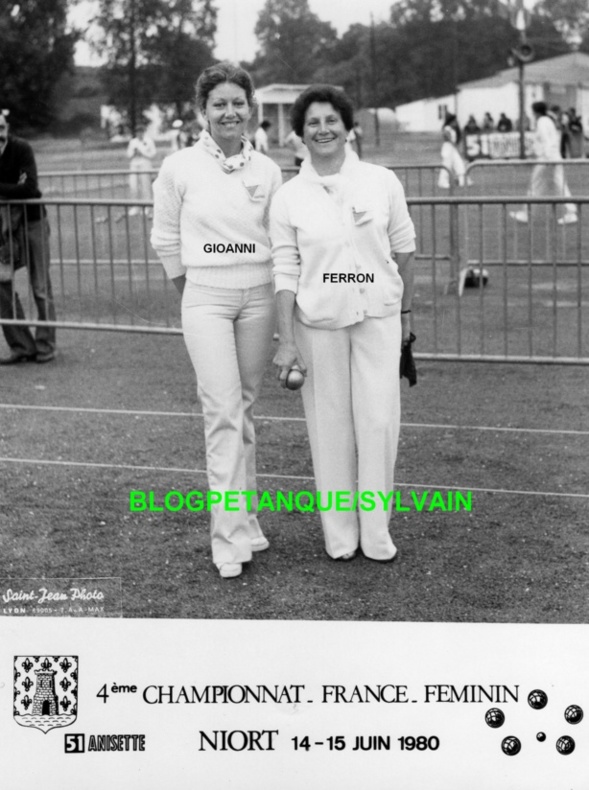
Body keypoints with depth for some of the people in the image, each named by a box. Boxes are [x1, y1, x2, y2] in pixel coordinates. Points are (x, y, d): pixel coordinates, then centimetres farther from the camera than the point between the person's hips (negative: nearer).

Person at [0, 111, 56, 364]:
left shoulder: (21, 149, -17)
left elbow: (29, 188, -27)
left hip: (31, 221, -4)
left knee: (40, 287, 1)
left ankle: (45, 346, 11)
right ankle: (21, 346, 9)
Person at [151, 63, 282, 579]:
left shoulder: (267, 170, 3)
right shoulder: (179, 168, -3)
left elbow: (279, 239, 12)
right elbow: (165, 238, 6)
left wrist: (272, 287, 10)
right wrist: (190, 290, 10)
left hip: (258, 296, 3)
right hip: (205, 298, -3)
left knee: (245, 407, 9)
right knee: (223, 411, -10)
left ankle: (243, 518, 21)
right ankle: (232, 537, -7)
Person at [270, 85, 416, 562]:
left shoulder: (382, 182, -1)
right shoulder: (288, 198, -2)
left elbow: (403, 249, 8)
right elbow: (285, 272, -2)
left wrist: (405, 312, 12)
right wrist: (286, 340, -6)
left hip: (378, 316, 0)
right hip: (318, 321, 0)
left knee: (379, 421, -2)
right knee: (331, 426, 5)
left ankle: (376, 532, 12)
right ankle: (340, 533, 17)